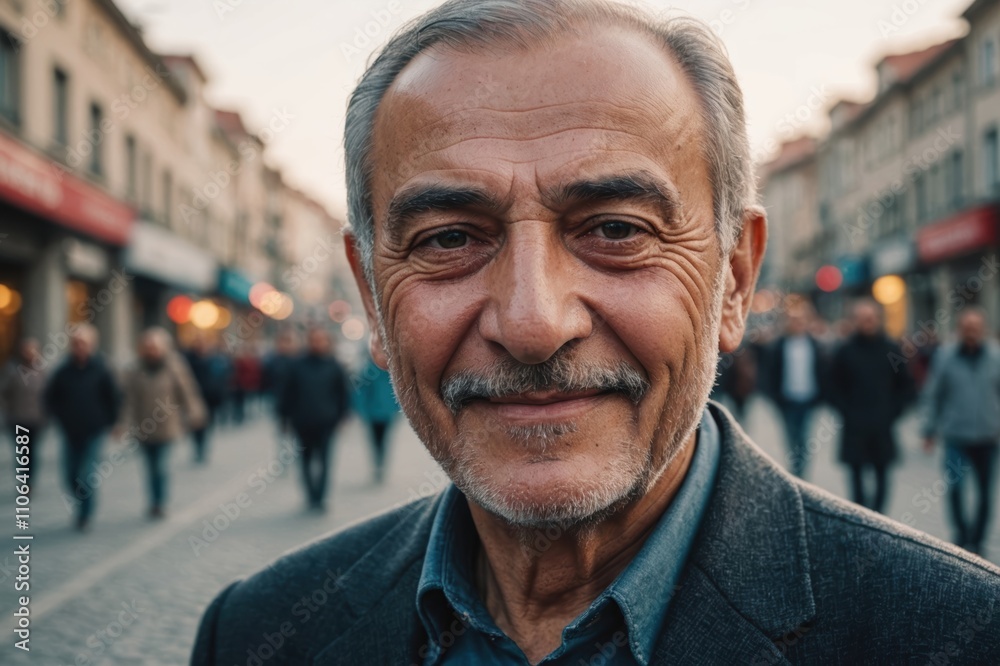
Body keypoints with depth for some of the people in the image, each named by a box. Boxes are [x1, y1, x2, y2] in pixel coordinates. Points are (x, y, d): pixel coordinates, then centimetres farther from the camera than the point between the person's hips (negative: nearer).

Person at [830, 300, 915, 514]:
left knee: (881, 474, 3)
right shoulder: (845, 351, 2)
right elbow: (835, 387, 7)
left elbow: (905, 386, 10)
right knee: (857, 475, -1)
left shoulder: (891, 350, 4)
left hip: (883, 426, 1)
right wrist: (847, 413, -2)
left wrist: (892, 413, 0)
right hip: (854, 428, -1)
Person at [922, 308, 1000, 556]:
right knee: (955, 489, -9)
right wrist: (930, 431, 3)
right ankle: (962, 532, 12)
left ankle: (976, 539, 23)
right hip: (955, 435, -1)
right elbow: (932, 395, 4)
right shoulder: (944, 356, -1)